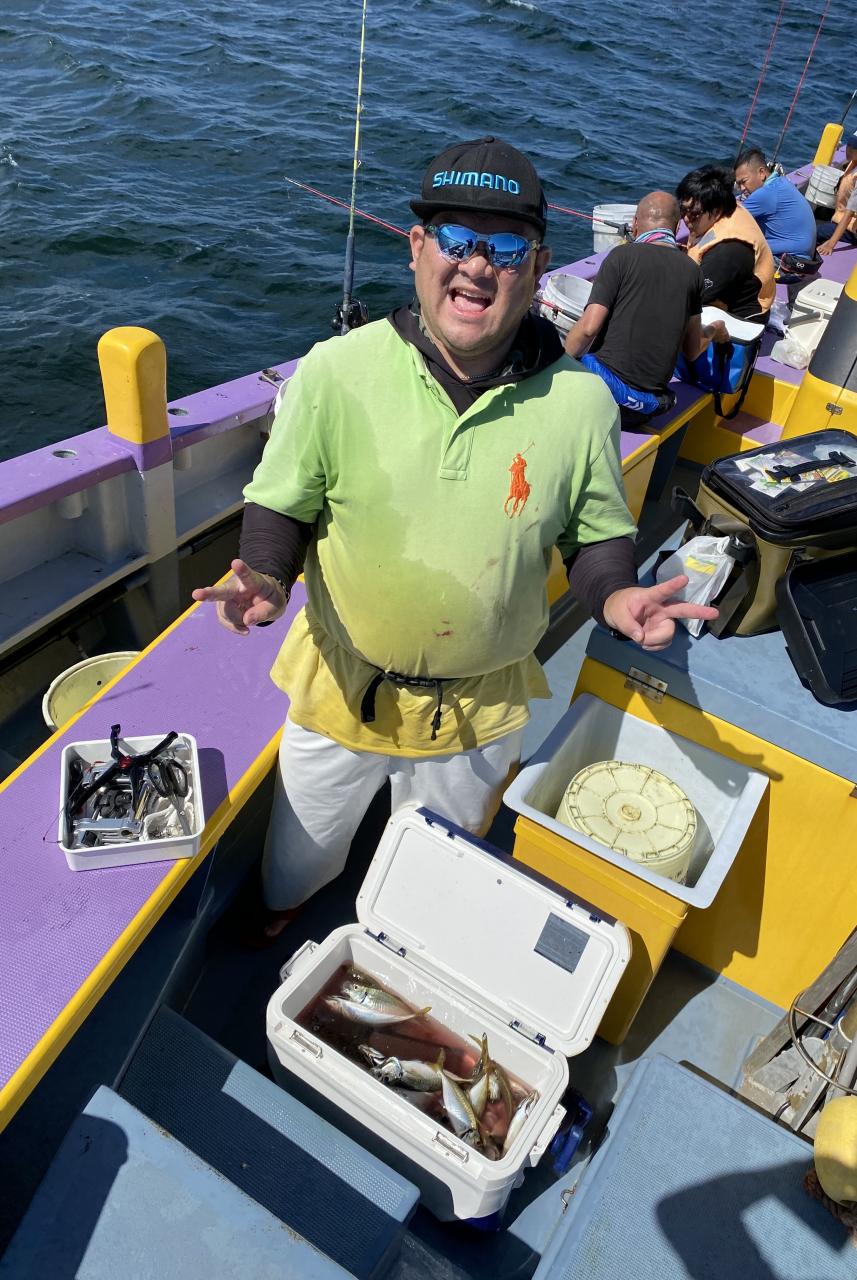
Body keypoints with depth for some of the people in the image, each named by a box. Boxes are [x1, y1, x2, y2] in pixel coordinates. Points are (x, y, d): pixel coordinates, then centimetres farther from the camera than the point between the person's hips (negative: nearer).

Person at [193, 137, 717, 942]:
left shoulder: (580, 401, -14)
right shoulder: (337, 370, -17)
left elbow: (597, 534, -3)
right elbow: (283, 502, -7)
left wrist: (614, 595, -24)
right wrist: (267, 577, -27)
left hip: (481, 706, 1)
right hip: (344, 685, 0)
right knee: (304, 844, 29)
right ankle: (281, 908, 66)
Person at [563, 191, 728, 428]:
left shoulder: (623, 256, -3)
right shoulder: (692, 271, 10)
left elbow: (589, 327, -11)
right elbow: (692, 351, 15)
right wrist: (714, 331, 37)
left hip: (606, 381, -5)